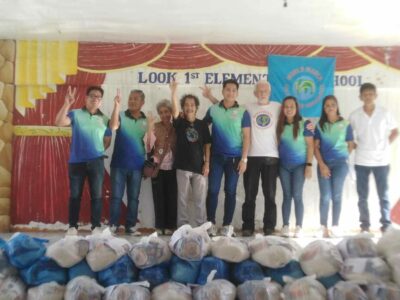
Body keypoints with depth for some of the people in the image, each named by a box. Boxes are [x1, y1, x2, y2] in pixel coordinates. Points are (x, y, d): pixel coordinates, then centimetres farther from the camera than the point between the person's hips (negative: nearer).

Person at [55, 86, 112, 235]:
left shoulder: (104, 119, 7)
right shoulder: (75, 114, 0)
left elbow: (107, 140, 13)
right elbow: (59, 122, -16)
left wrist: (97, 150, 3)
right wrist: (67, 104, -24)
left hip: (96, 161, 2)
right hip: (76, 161, -1)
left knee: (96, 194, 4)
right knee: (75, 195, 5)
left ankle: (96, 226, 12)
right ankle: (72, 226, 14)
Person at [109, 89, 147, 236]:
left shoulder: (146, 121, 6)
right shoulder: (121, 115, -1)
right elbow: (113, 126, -25)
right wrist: (116, 106, -31)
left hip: (137, 165, 2)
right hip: (119, 163, -2)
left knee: (133, 197, 8)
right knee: (116, 196, 1)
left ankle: (131, 226, 16)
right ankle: (113, 225, 8)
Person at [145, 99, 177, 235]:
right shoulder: (155, 127, -1)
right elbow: (148, 146, -13)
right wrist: (150, 127, -21)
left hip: (172, 168, 2)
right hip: (158, 168, -1)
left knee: (171, 197, 3)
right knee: (159, 198, 2)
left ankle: (170, 226, 11)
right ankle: (160, 226, 11)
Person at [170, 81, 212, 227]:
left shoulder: (202, 124, 5)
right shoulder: (179, 123, 1)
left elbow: (207, 145, 4)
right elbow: (175, 111, -18)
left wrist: (207, 163, -4)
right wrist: (174, 92, -30)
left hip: (199, 167, 1)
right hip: (182, 166, 0)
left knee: (200, 199, 4)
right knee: (182, 198, 5)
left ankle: (202, 226, 13)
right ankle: (182, 226, 14)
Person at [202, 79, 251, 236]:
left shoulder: (242, 112, 1)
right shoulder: (213, 109, 4)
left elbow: (246, 137, -1)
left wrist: (244, 159, -7)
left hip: (234, 157, -1)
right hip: (216, 156, 1)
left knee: (230, 191, 5)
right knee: (212, 190, 1)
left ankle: (226, 225, 13)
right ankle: (211, 223, 10)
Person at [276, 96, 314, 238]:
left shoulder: (304, 123, -3)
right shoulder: (280, 125, 6)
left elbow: (310, 145, -5)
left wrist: (309, 165, -10)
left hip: (299, 165, -3)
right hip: (283, 166, 3)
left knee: (297, 196, -3)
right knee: (287, 196, 6)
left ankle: (299, 227, 6)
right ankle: (285, 226, 11)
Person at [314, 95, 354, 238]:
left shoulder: (345, 124, 3)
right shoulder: (320, 125, 6)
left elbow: (351, 145, 7)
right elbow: (315, 147, 2)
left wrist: (342, 157, 4)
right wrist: (322, 165, -6)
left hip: (340, 164, -1)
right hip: (324, 164, 1)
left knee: (336, 195, 1)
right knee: (325, 196, -1)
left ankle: (335, 227, 8)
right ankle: (323, 227, 4)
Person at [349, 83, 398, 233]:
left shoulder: (384, 113, -1)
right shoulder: (354, 115, -1)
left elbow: (395, 131, 10)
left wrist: (386, 145, -1)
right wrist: (356, 146, -2)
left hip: (381, 160, 0)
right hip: (361, 161, 1)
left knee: (384, 195, 4)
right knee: (362, 196, 6)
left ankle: (386, 224, 14)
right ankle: (365, 224, 17)